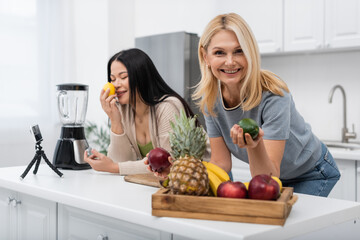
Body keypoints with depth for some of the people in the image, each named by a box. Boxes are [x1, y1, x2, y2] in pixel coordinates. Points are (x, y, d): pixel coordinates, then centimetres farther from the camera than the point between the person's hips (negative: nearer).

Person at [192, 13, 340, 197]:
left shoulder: (273, 95, -32)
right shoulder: (210, 98, -17)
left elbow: (269, 179, -34)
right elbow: (221, 162, -10)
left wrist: (255, 145, -53)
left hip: (312, 174, -4)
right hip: (269, 173, 5)